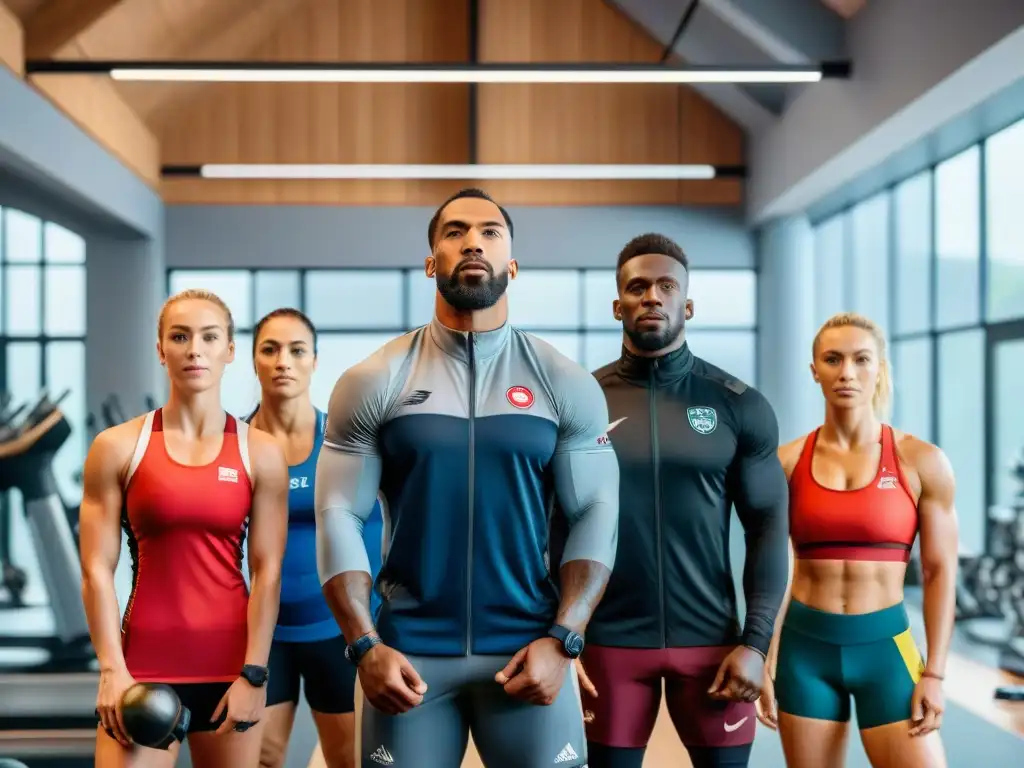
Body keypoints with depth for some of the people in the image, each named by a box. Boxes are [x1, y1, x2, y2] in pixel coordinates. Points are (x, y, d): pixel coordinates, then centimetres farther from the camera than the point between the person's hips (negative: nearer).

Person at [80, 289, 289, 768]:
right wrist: (112, 670, -10)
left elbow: (267, 572, -2)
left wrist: (253, 674, -8)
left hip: (232, 666, 1)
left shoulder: (260, 453, 2)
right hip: (144, 665, -1)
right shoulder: (117, 447, 1)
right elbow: (96, 570, -2)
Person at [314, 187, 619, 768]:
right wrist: (365, 646, -10)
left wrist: (562, 641, -10)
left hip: (530, 646, 0)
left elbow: (596, 514, 0)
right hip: (409, 649, 0)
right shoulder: (373, 384, 1)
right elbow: (340, 516, -1)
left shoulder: (566, 385, 3)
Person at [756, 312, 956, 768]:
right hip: (804, 647, 1)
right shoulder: (787, 462, 1)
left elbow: (940, 573, 0)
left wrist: (934, 674, -5)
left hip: (885, 646, -1)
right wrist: (765, 664, 0)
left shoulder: (922, 462, -2)